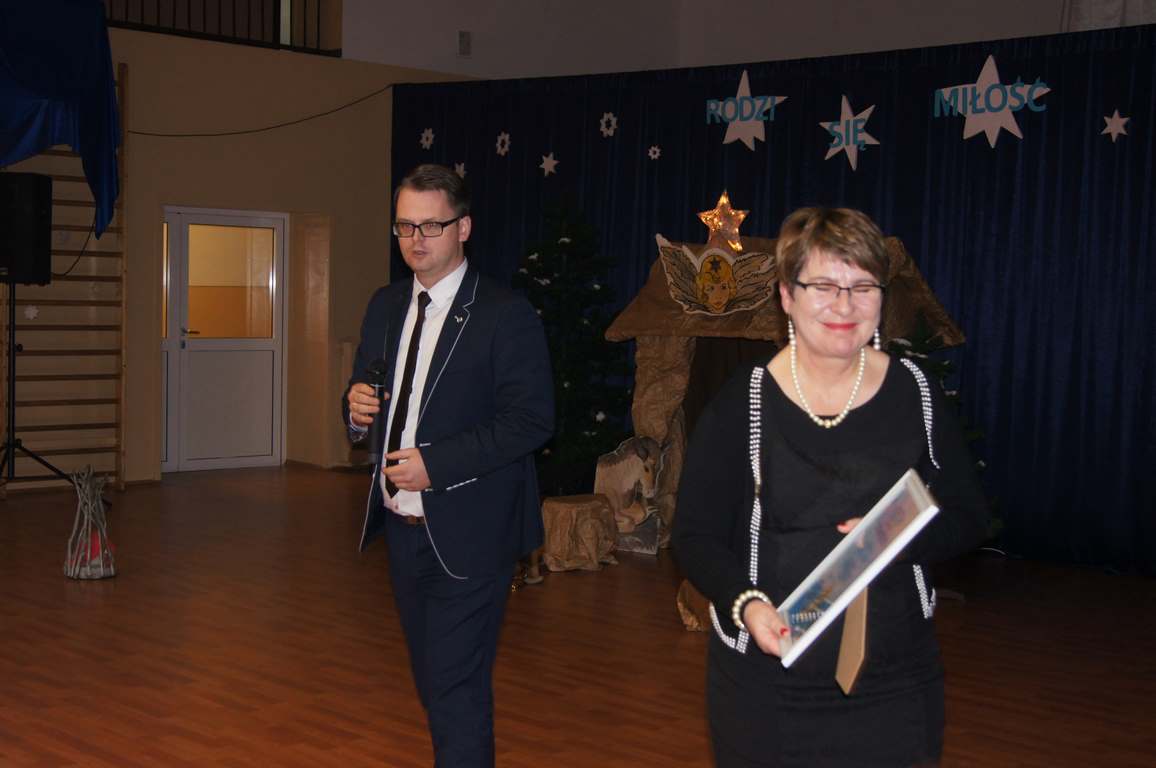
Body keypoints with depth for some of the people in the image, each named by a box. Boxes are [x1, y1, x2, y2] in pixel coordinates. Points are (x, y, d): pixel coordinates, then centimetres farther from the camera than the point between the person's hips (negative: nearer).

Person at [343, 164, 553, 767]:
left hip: (466, 536, -7)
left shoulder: (506, 316, -12)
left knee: (456, 692, -3)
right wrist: (358, 410, -7)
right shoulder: (385, 307, 9)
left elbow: (531, 420, -17)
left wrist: (435, 464, -23)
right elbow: (367, 401, 18)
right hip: (401, 526, 7)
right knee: (433, 682, 20)